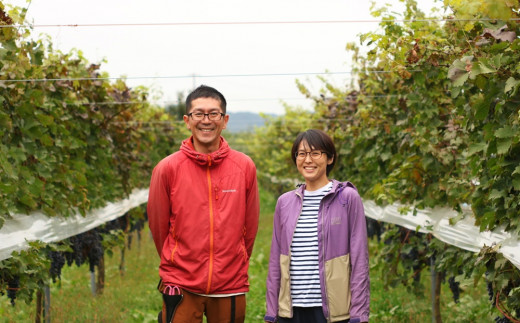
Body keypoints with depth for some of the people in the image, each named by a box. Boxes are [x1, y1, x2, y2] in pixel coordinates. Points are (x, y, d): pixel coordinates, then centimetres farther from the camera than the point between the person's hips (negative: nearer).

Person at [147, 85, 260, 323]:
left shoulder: (245, 167, 0)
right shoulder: (167, 169, -5)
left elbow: (250, 225, 9)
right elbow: (158, 225, 5)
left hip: (230, 285, 2)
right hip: (181, 287, -2)